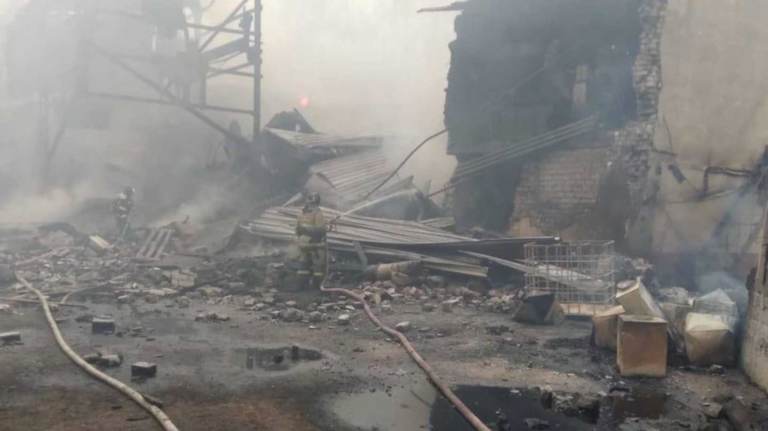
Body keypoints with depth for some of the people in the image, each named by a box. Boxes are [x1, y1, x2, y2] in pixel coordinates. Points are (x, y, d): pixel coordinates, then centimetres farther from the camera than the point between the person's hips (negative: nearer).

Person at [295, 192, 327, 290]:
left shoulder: (302, 214, 8)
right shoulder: (317, 213, -14)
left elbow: (297, 230, 11)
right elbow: (320, 229, -21)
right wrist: (326, 230, -1)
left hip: (303, 243, 7)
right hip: (315, 244, -7)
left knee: (305, 264, 15)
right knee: (319, 264, 3)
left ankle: (302, 284, 13)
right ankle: (319, 285, 4)